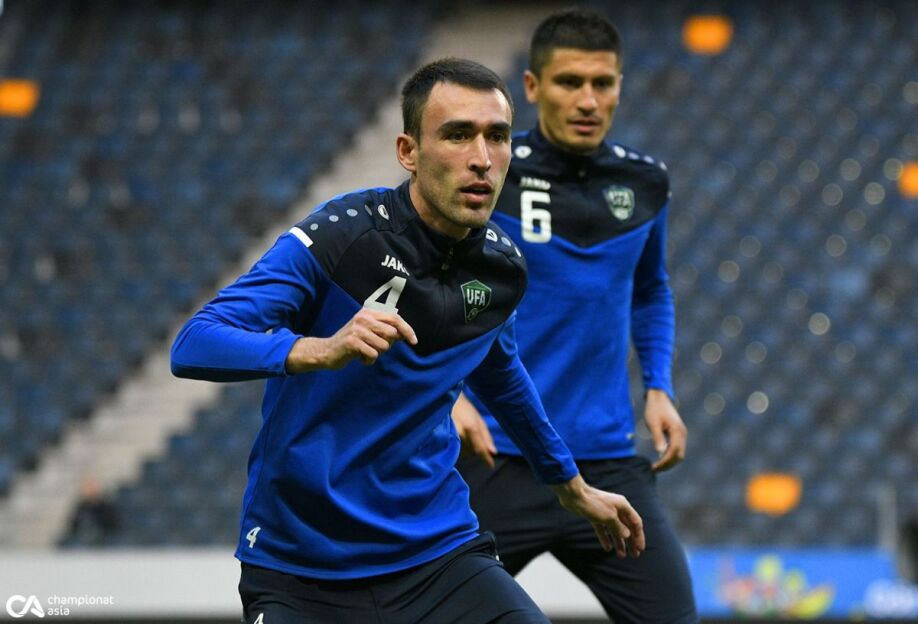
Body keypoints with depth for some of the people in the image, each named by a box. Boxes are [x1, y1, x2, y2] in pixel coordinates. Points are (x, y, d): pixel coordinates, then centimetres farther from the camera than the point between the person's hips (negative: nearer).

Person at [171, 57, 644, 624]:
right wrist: (321, 350, -39)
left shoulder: (501, 264, 1)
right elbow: (193, 346, -23)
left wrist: (570, 486, 34)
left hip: (436, 554, 4)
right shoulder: (339, 237, -15)